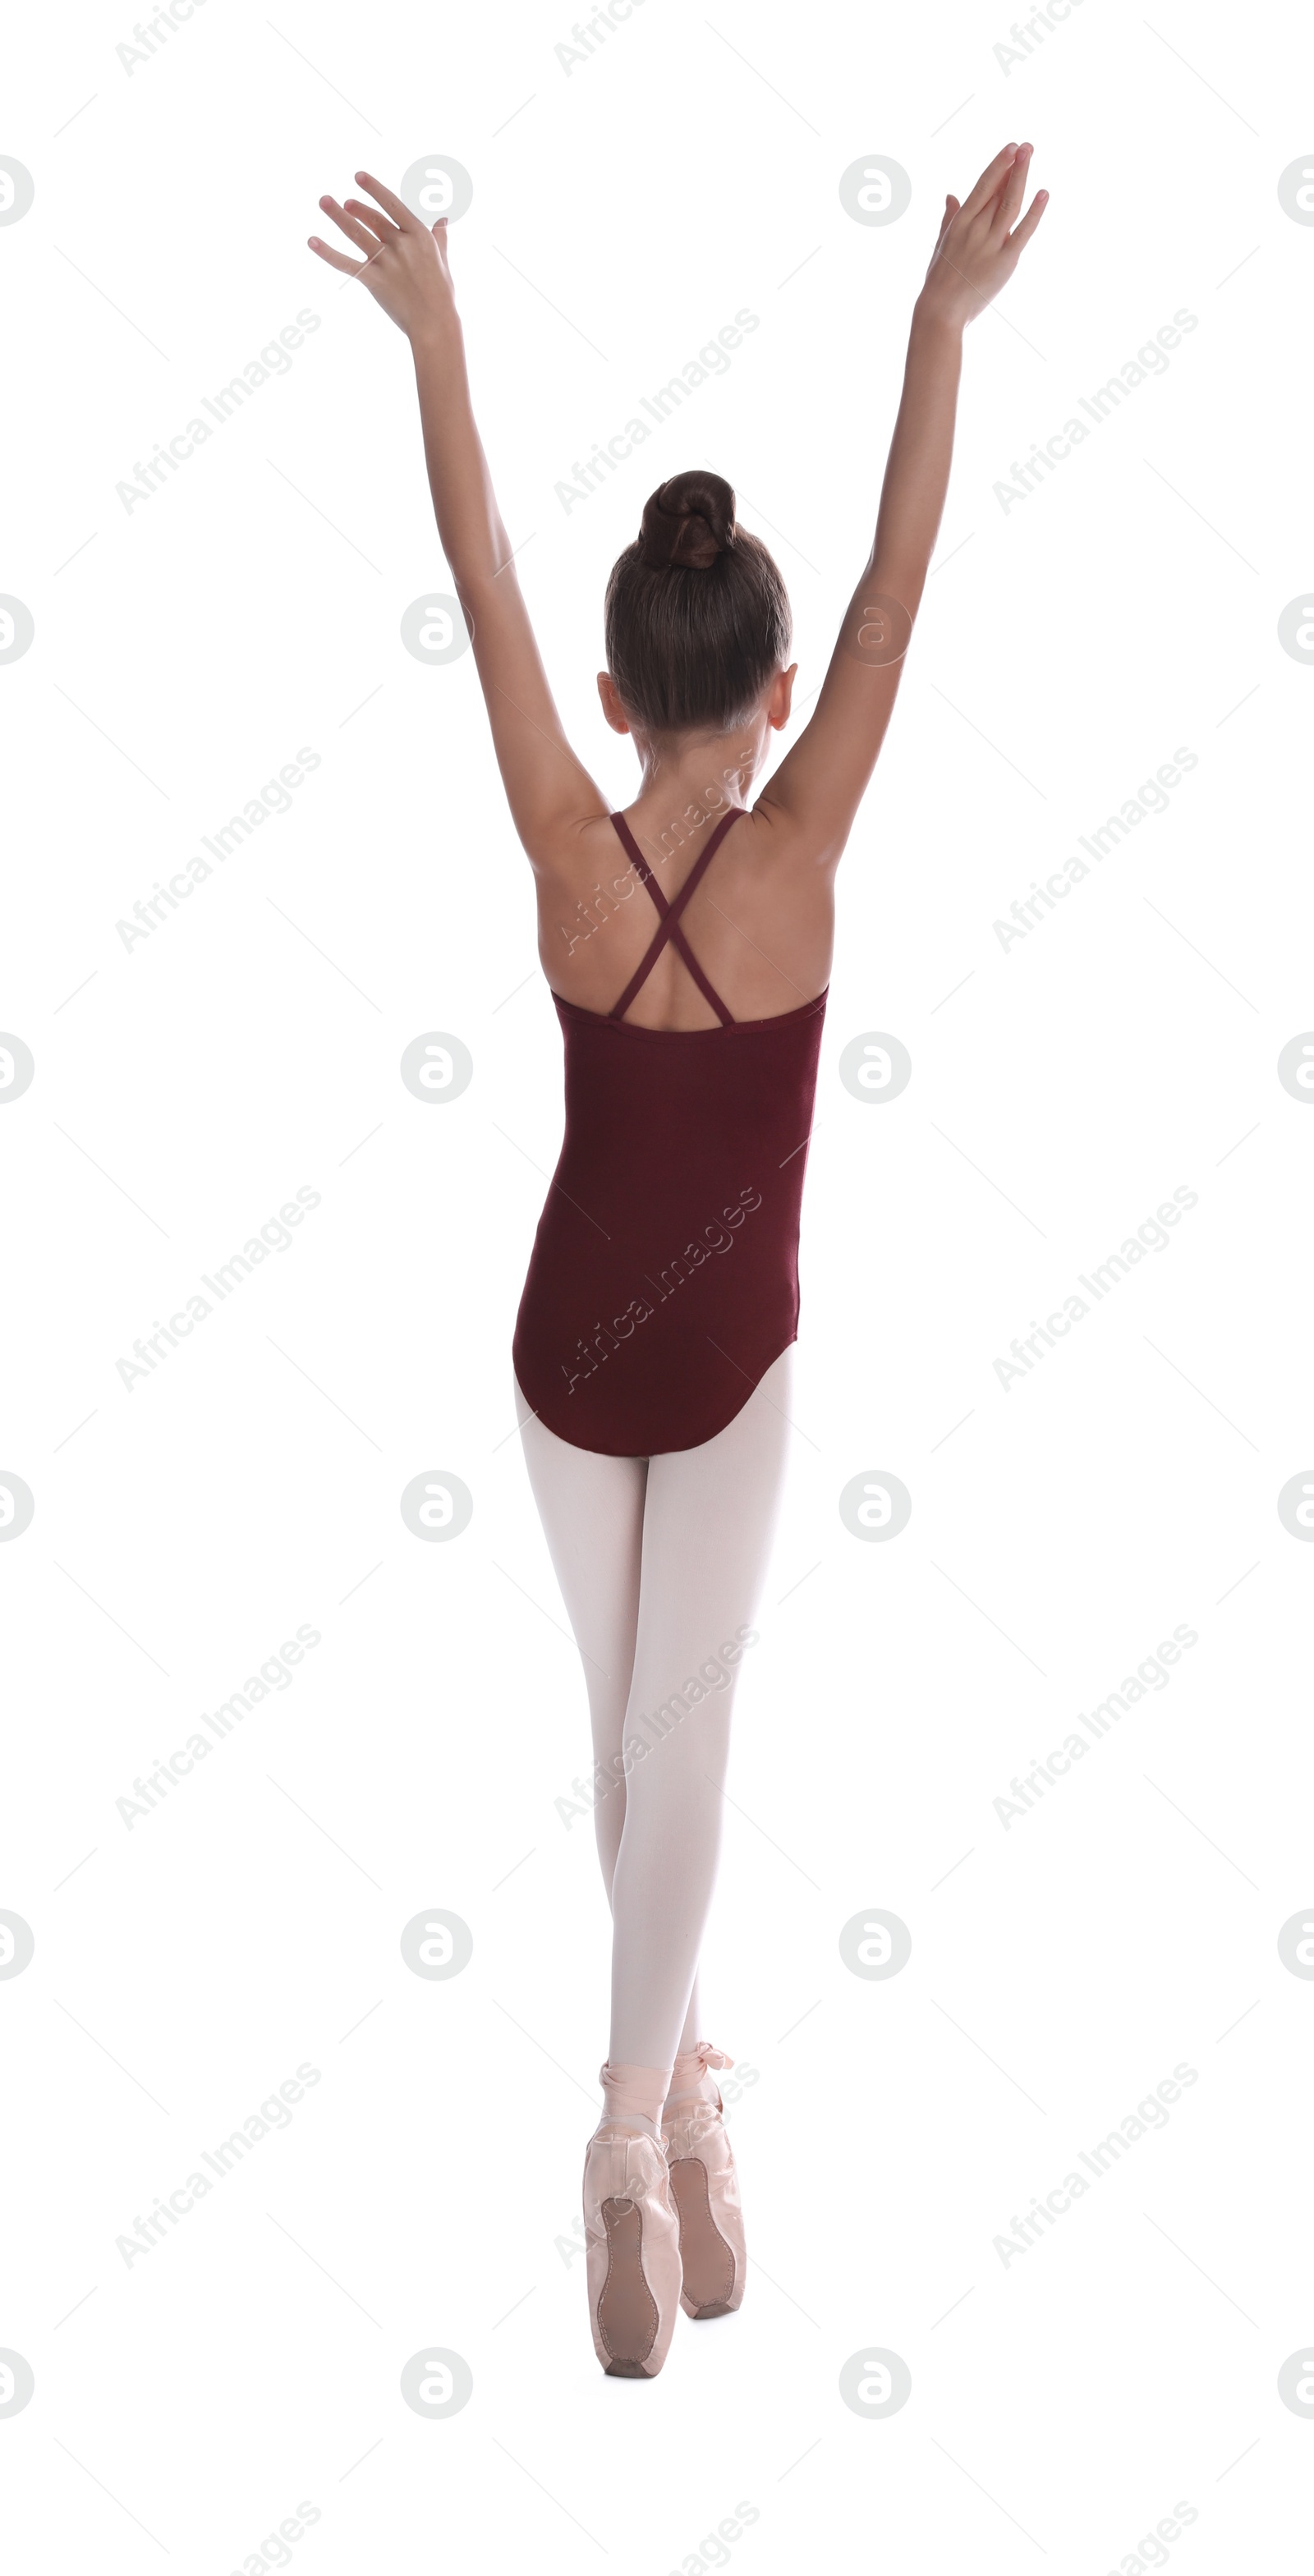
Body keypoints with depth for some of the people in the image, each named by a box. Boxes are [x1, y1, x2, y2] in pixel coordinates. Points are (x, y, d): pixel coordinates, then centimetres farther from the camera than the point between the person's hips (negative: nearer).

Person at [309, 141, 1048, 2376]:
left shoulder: (570, 851, -15)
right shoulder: (799, 849, -19)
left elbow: (481, 587, -12)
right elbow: (901, 586, -19)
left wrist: (434, 330, -7)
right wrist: (945, 325, -16)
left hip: (569, 1344, 2)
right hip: (727, 1349, -2)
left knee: (625, 1717, 16)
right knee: (683, 1723, 3)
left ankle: (673, 2070, 29)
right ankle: (647, 2130, -5)